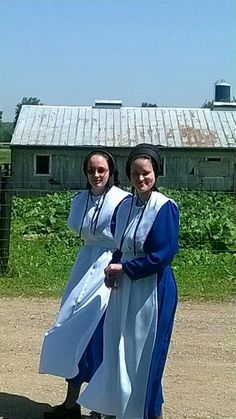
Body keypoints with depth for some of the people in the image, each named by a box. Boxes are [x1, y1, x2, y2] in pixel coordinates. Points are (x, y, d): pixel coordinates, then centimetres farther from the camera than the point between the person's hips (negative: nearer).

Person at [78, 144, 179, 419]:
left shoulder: (165, 207, -13)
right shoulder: (124, 206, 7)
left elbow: (163, 255, -18)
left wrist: (124, 268, -13)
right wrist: (113, 269, -3)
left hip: (152, 291, -7)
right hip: (124, 290, 7)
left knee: (145, 355, 3)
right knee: (120, 353, 13)